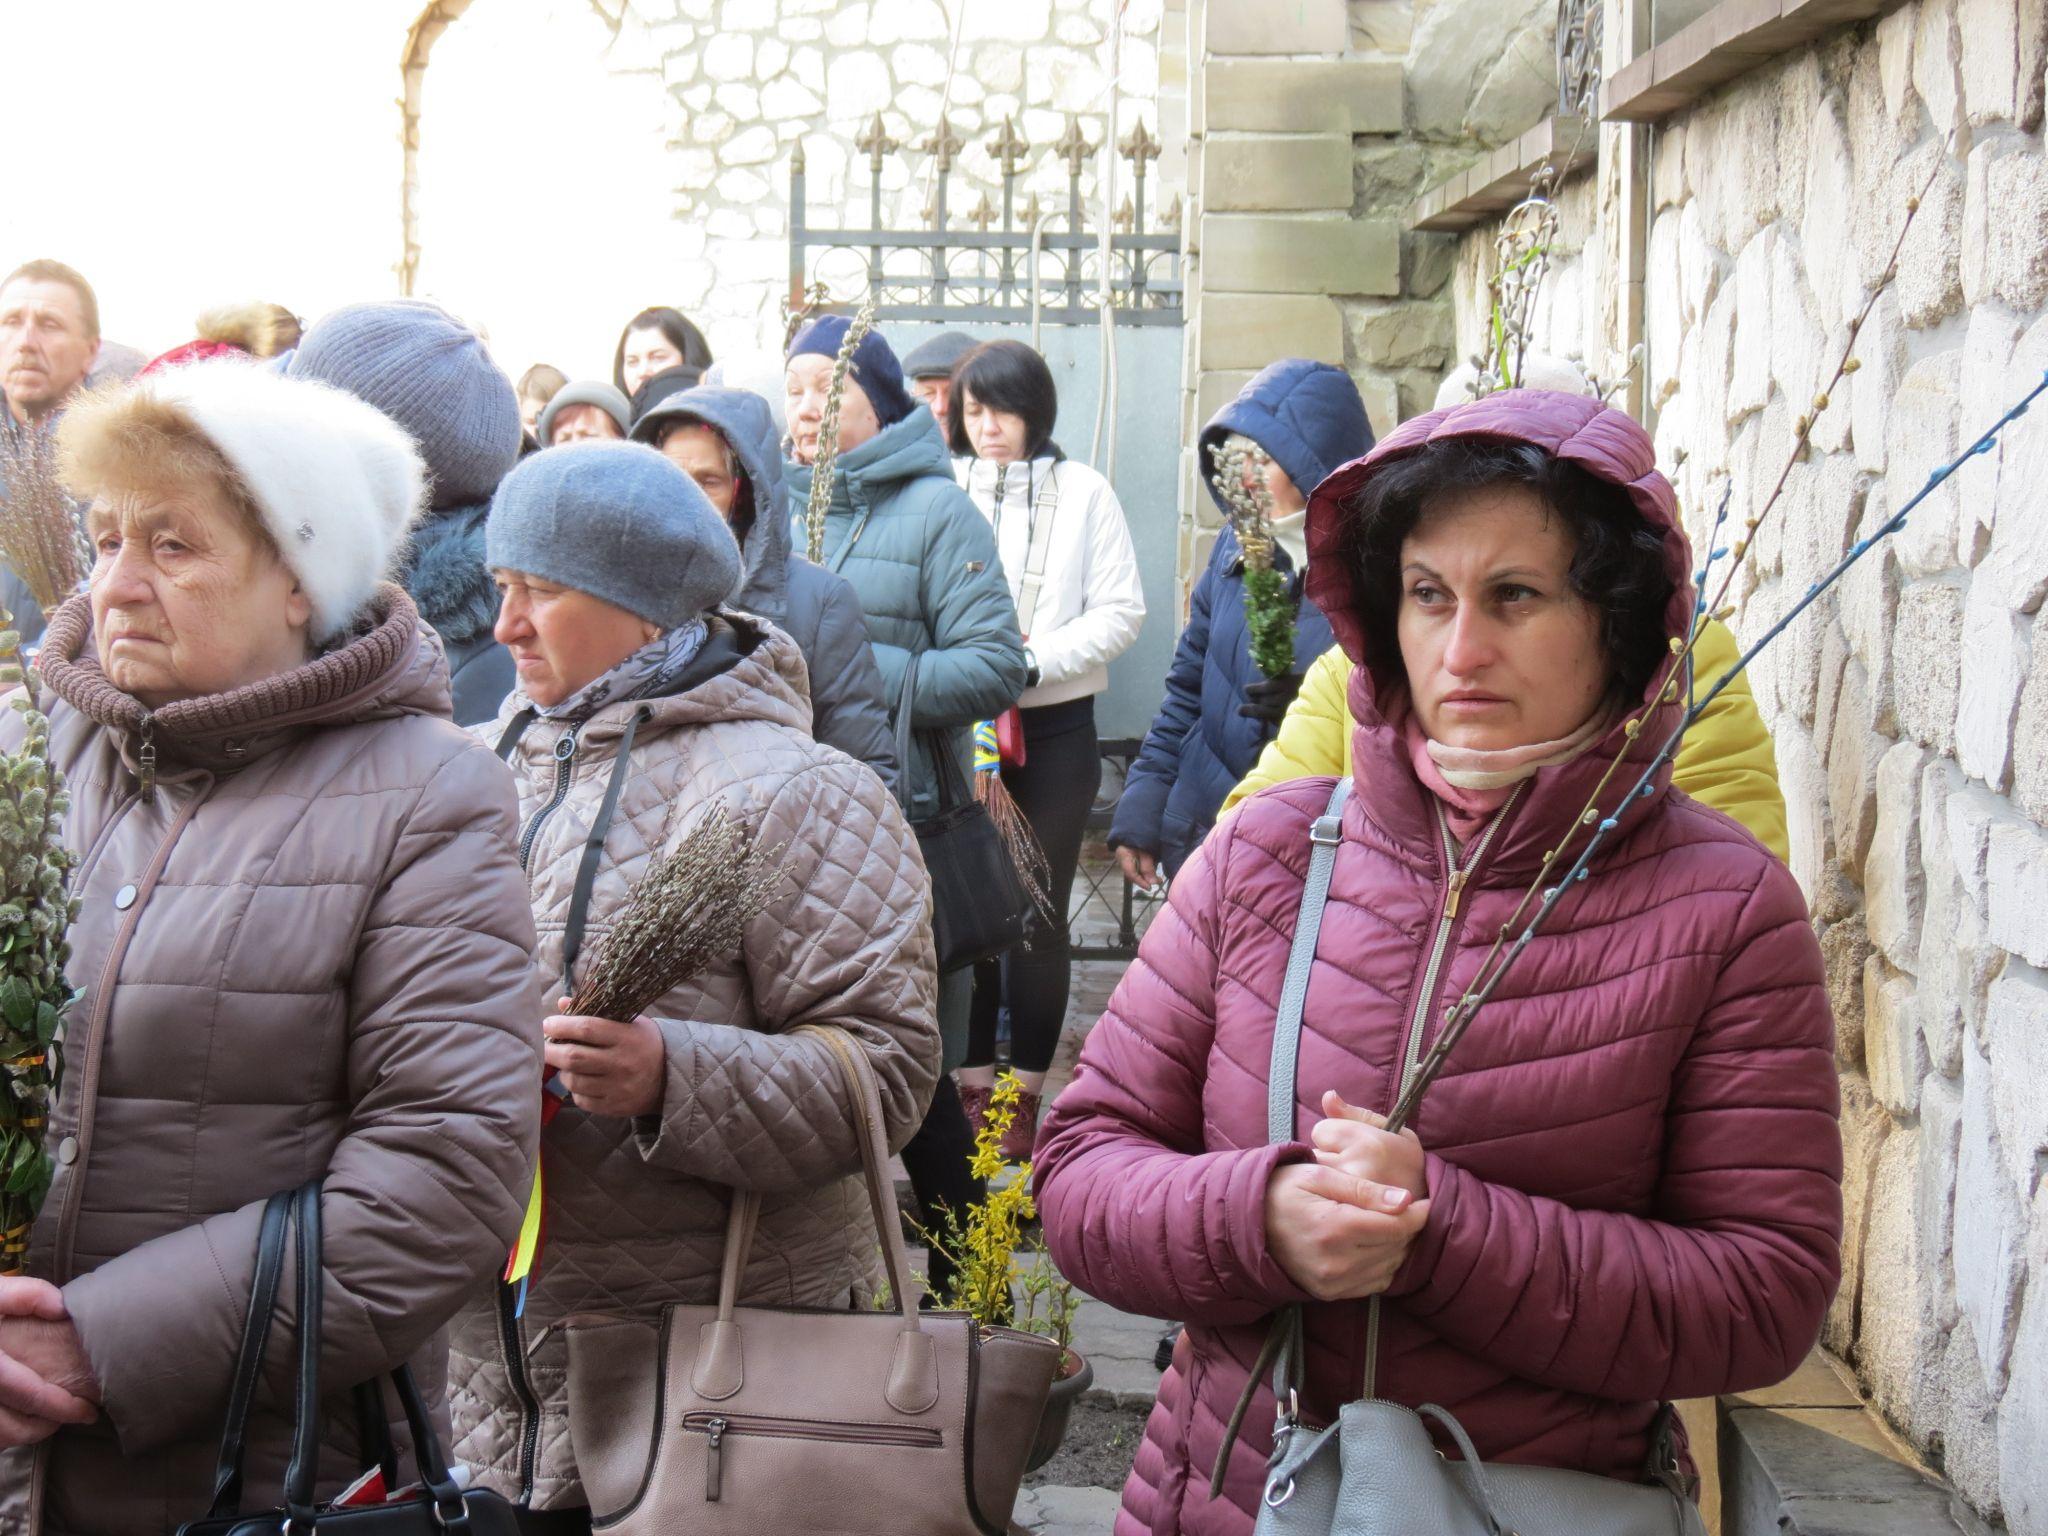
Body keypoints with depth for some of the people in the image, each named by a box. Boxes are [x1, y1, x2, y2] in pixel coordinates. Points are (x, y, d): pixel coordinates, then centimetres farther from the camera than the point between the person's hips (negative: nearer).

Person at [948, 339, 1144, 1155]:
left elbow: (1121, 612, -2)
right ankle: (972, 1082, 17)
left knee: (1040, 912, 3)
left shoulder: (1083, 491, 1)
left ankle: (1024, 1094, 12)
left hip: (1053, 729, -1)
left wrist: (1033, 661, -12)